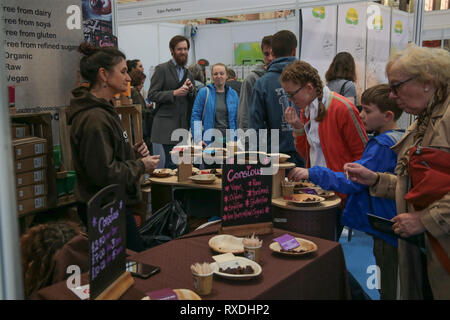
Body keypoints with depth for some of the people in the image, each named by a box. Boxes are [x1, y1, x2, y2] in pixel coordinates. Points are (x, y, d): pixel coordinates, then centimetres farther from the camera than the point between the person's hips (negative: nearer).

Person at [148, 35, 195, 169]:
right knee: (173, 162, -9)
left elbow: (192, 101, 20)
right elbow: (152, 95, -8)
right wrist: (174, 93, -18)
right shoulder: (162, 69, -1)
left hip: (184, 126, 6)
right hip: (167, 126, -6)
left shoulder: (188, 73, 18)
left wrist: (191, 90, -1)